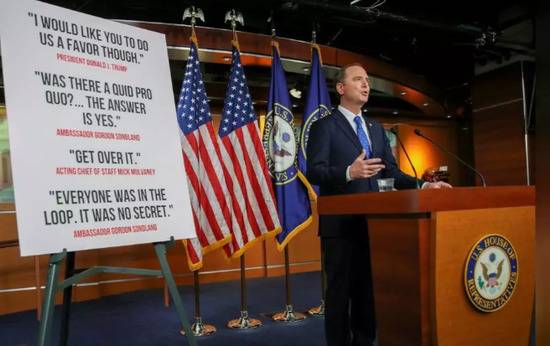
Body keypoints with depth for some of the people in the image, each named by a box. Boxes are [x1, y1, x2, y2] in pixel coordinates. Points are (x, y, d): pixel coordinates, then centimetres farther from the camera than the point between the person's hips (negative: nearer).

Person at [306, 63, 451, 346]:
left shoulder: (376, 129, 17)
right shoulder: (324, 126, -3)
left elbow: (391, 172, 12)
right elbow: (313, 171, -14)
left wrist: (422, 185, -4)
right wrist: (349, 172, -30)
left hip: (373, 223, 6)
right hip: (340, 224, -6)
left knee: (368, 291, 15)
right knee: (339, 292, 3)